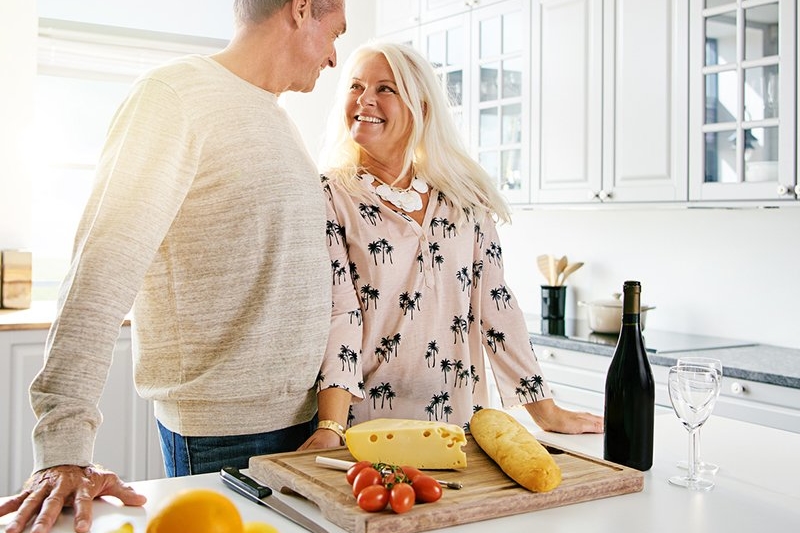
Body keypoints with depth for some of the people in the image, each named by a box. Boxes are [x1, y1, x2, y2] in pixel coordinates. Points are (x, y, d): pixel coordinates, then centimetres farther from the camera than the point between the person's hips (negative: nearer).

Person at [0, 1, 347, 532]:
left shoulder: (279, 119, 15)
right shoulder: (176, 94, -11)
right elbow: (103, 269, -21)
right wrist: (64, 450, -27)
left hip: (305, 416, 8)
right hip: (220, 434, -8)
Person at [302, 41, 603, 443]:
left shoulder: (463, 196, 5)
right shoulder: (329, 195, -4)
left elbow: (494, 303, 6)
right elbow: (336, 313, -12)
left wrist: (546, 412, 4)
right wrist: (331, 429, -22)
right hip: (365, 425, -3)